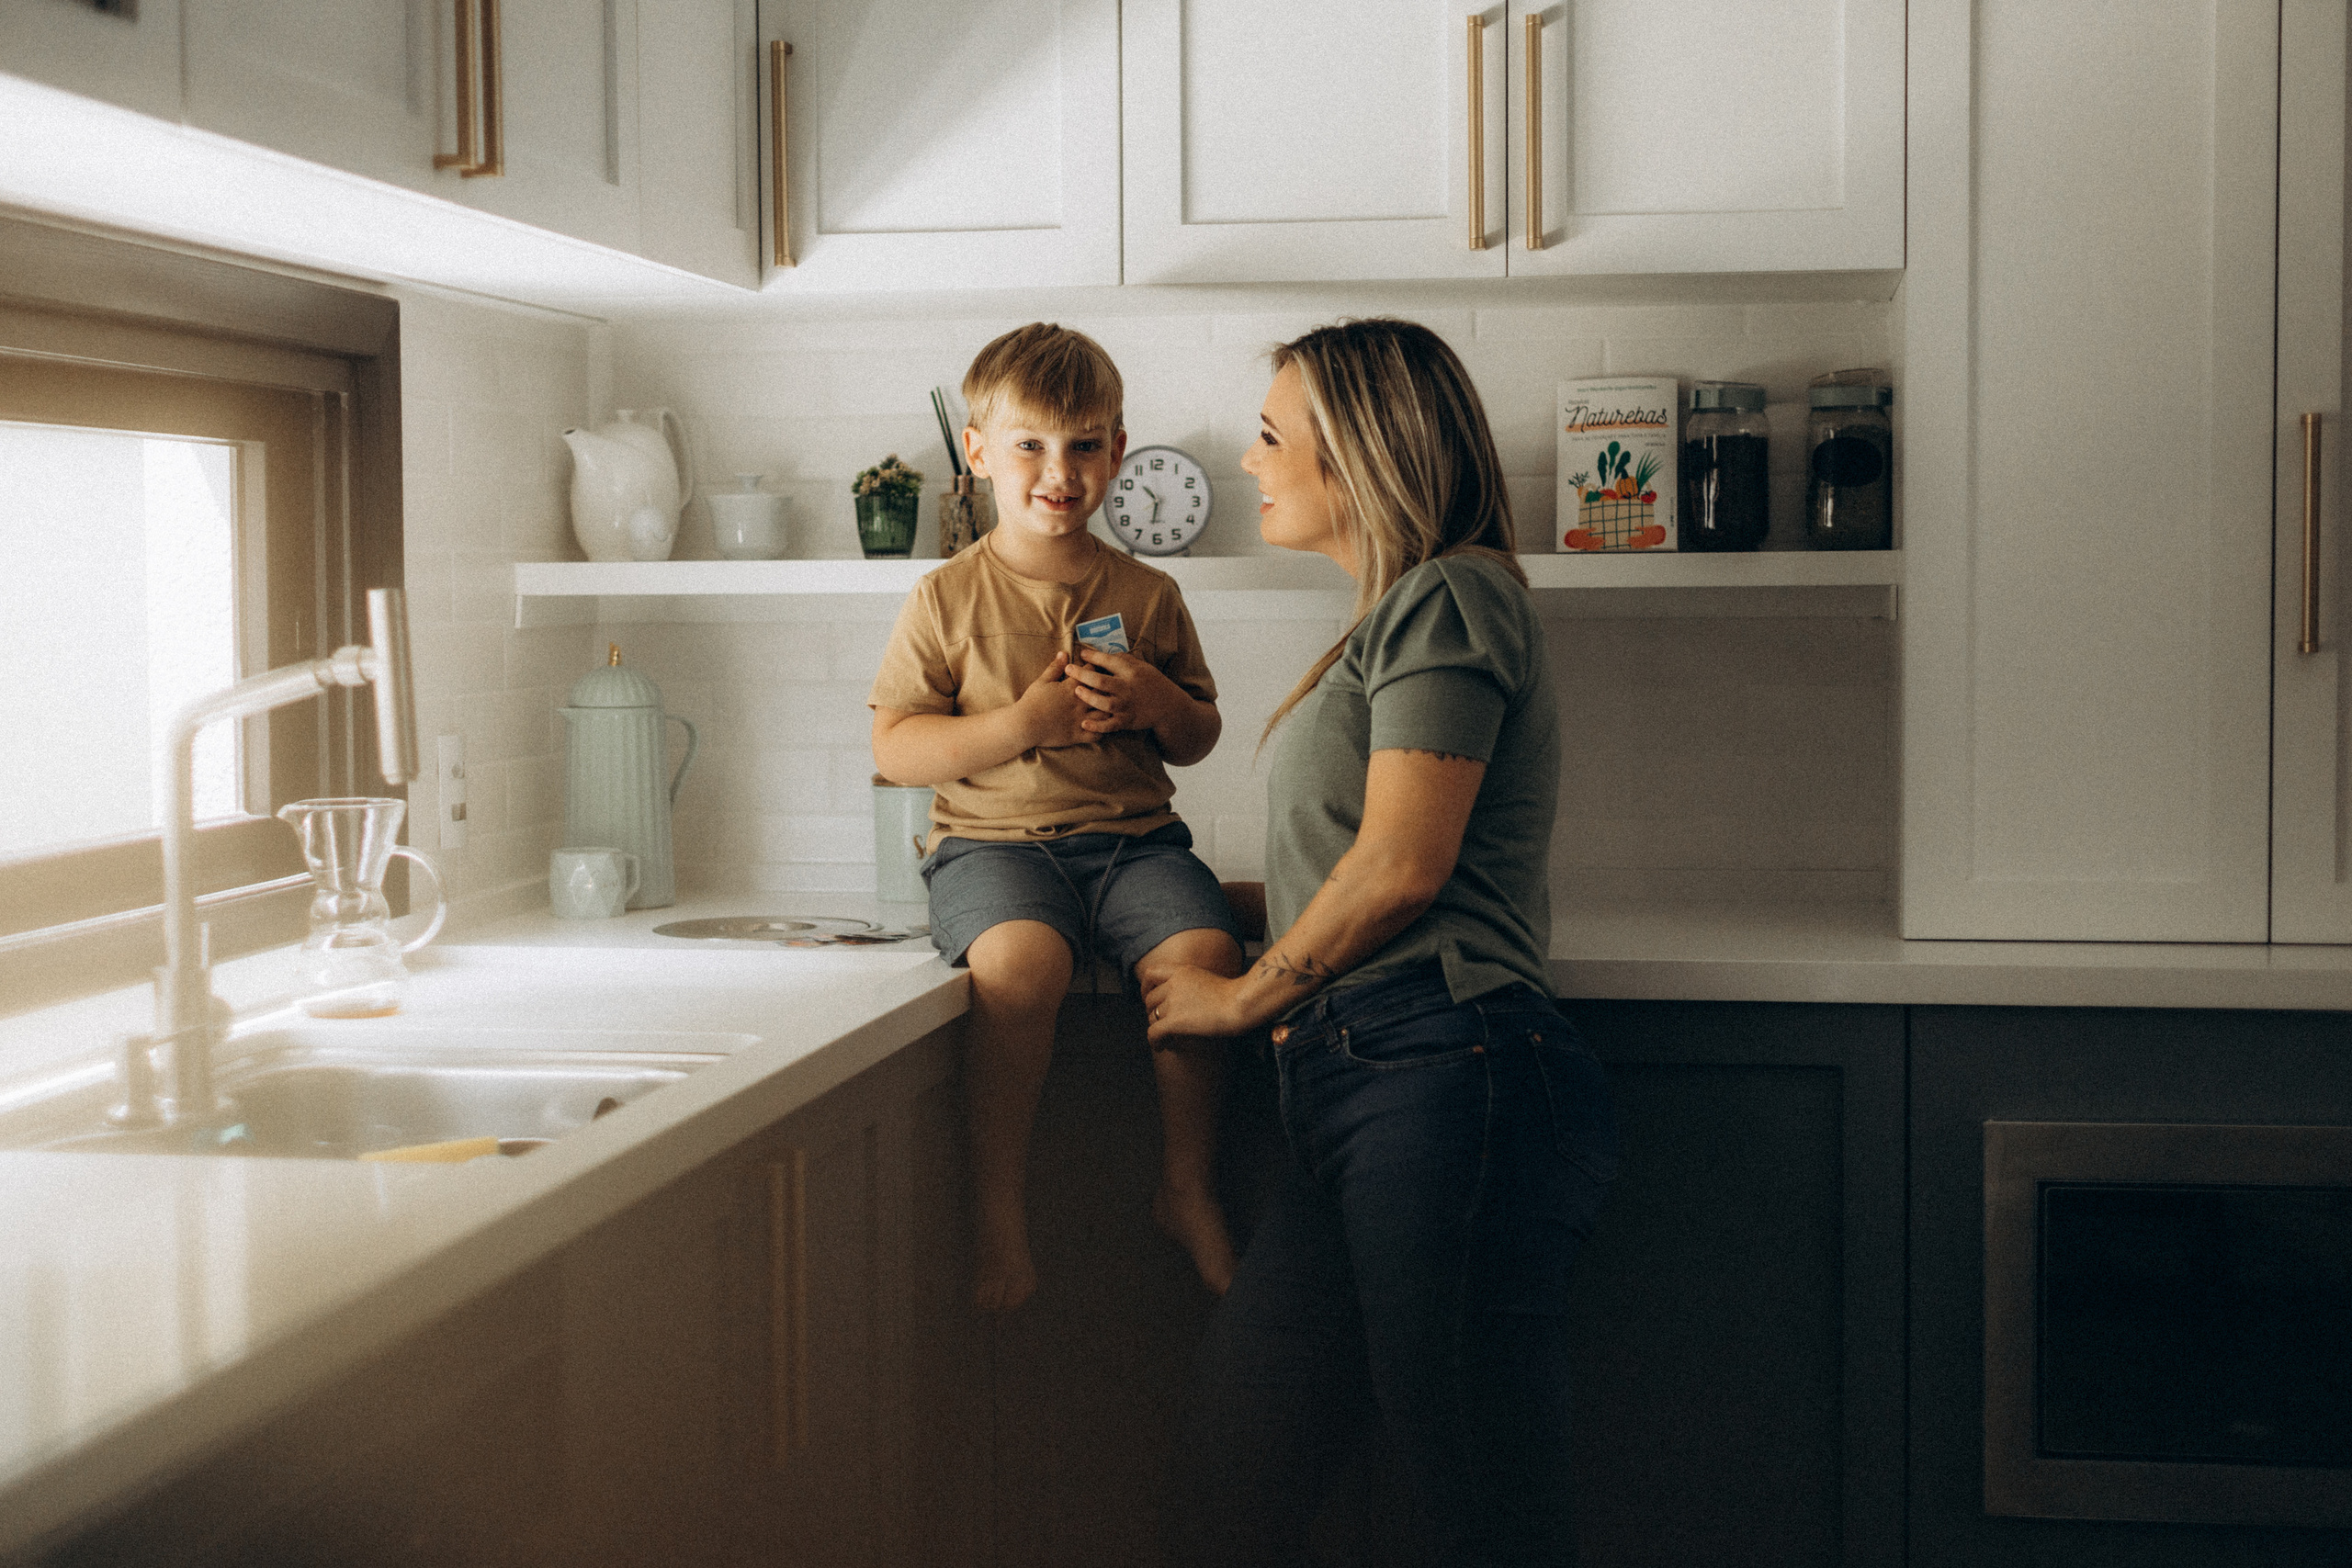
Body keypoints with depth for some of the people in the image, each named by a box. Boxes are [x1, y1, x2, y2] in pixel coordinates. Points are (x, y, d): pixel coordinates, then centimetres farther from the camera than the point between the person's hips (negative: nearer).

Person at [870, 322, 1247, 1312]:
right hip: (992, 841, -3)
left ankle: (1189, 1187, -4)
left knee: (1205, 952, -25)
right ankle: (998, 1204, -19)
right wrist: (1019, 724, -14)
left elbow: (1199, 740, 19)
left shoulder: (1146, 597, 11)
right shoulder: (949, 599, 2)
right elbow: (893, 748, -2)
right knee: (1022, 957, -34)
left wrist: (1160, 703, -5)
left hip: (1133, 837, 3)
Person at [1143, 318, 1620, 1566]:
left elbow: (1402, 865, -11)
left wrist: (1242, 997, 0)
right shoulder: (1392, 620, 28)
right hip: (1353, 1090, 10)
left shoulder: (1450, 595, -3)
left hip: (1444, 1077, -10)